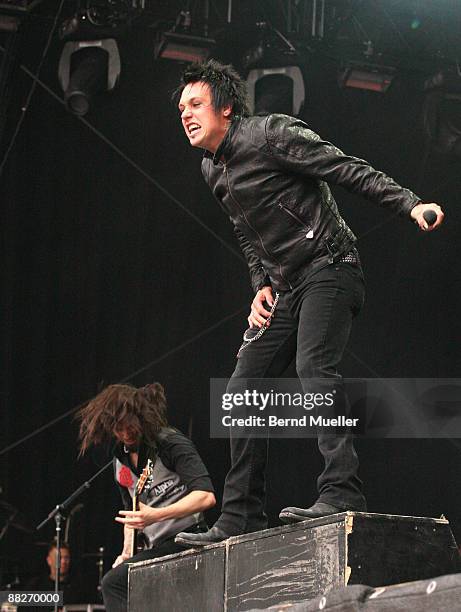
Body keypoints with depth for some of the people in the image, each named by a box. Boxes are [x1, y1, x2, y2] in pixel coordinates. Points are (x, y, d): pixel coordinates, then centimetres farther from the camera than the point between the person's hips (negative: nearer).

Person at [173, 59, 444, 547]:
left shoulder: (271, 134, -9)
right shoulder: (213, 170, 15)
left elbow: (349, 170, -14)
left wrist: (409, 204, -24)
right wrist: (261, 286, 9)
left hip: (329, 267, -8)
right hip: (285, 288, 8)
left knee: (313, 366, -29)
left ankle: (341, 494, -33)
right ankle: (241, 519, 7)